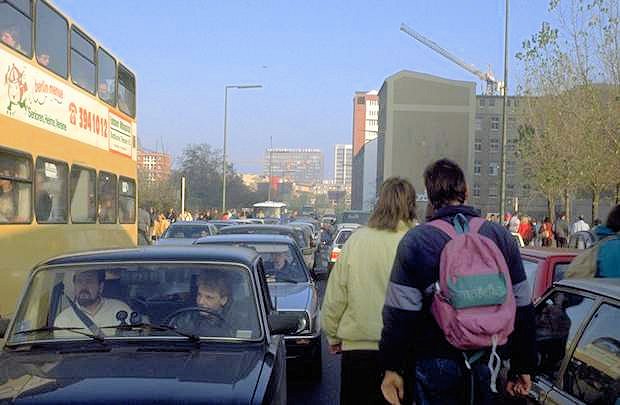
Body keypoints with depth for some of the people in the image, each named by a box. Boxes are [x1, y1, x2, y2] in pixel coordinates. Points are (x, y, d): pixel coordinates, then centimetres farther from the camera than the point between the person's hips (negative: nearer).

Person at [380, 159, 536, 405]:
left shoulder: (415, 241, -8)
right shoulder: (501, 237, 2)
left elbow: (399, 314, -11)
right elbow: (523, 309, 5)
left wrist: (393, 368, -3)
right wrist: (523, 367, 12)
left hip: (436, 363, -3)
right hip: (489, 363, 3)